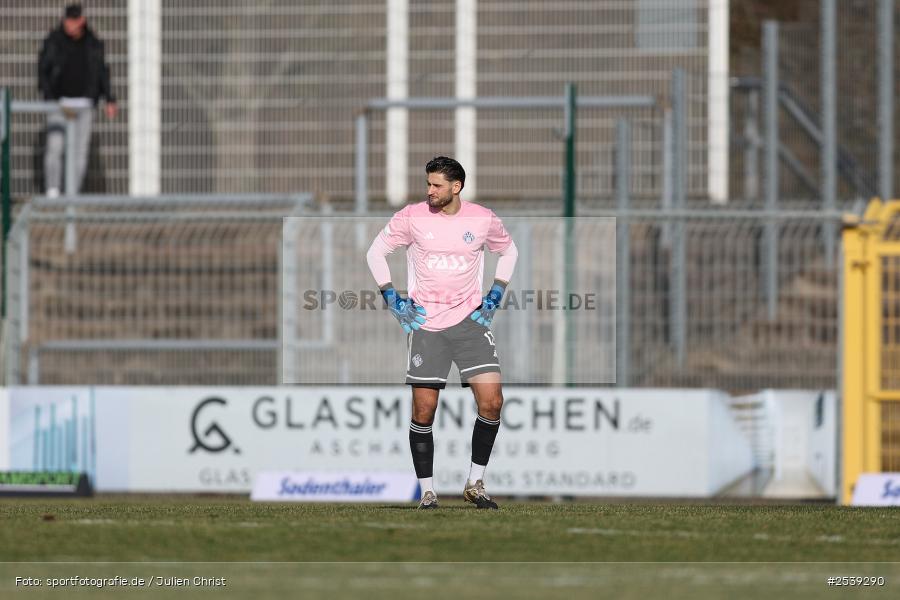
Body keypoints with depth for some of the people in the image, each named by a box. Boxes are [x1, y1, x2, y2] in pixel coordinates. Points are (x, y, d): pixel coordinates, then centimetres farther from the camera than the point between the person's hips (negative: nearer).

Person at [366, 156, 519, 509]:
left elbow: (508, 251, 20)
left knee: (491, 402, -12)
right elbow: (375, 252, 8)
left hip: (470, 320, 1)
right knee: (424, 411, -4)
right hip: (425, 323, -1)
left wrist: (493, 299, 11)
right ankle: (427, 491, 9)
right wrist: (393, 301, 2)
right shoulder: (412, 217, -3)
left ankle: (475, 483, 4)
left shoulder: (482, 219, 1)